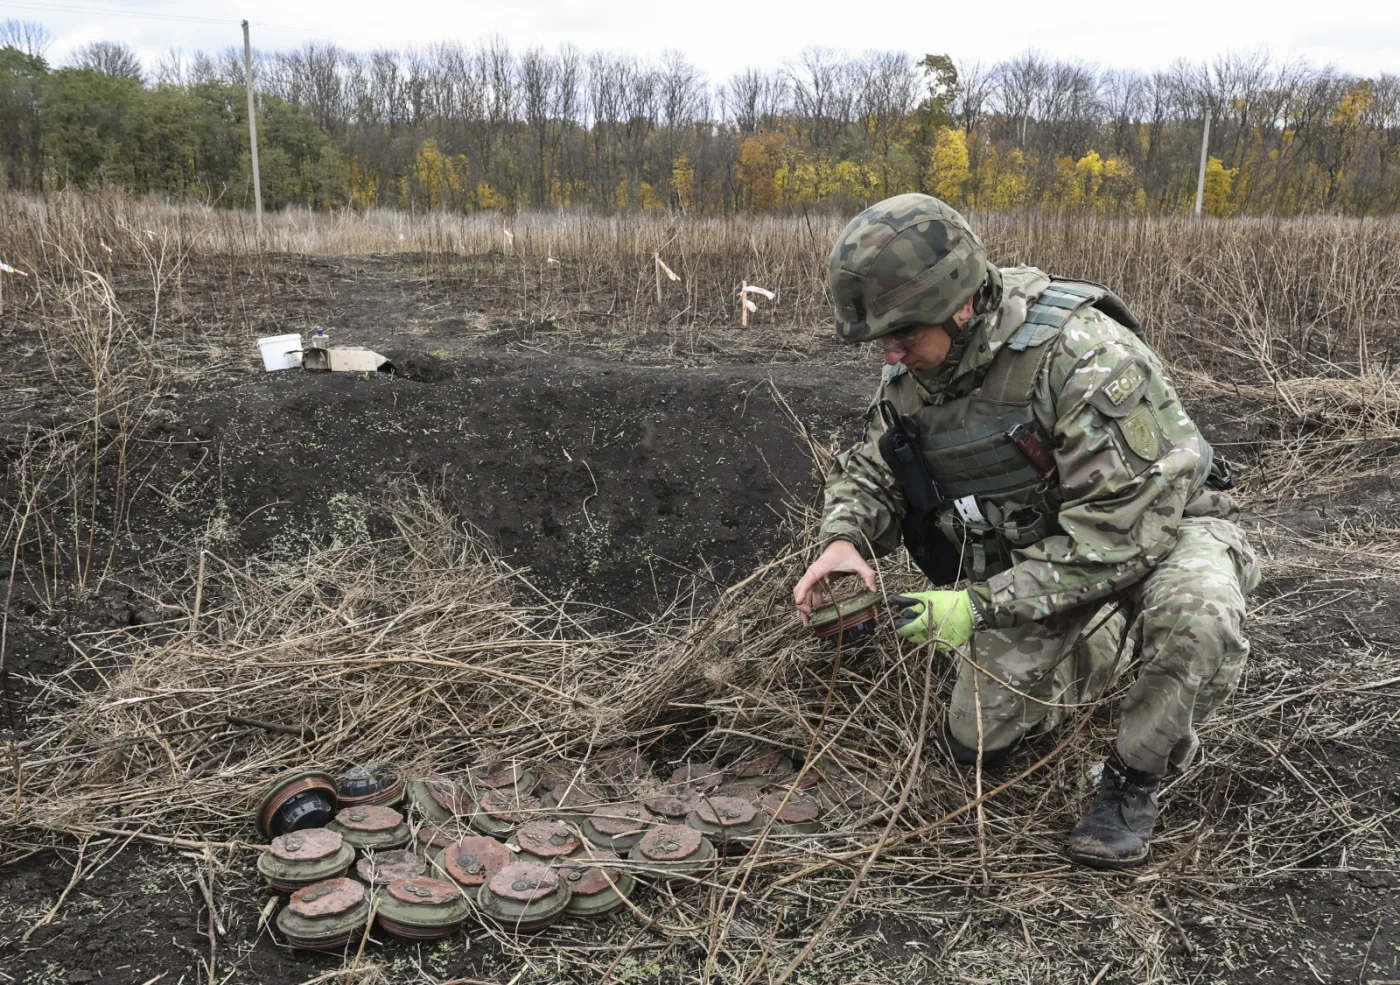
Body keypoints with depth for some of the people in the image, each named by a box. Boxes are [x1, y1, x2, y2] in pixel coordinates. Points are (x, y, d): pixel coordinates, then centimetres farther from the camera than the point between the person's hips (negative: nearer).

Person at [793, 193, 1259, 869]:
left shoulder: (1083, 356, -33)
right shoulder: (914, 373, -11)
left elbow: (1124, 530, -35)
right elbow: (871, 470, 2)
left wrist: (982, 605, -35)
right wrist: (842, 539, -22)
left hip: (1157, 527, -5)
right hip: (1032, 555, 6)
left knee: (1195, 616, -40)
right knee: (976, 742, 7)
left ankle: (1136, 776, -10)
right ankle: (1107, 647, 31)